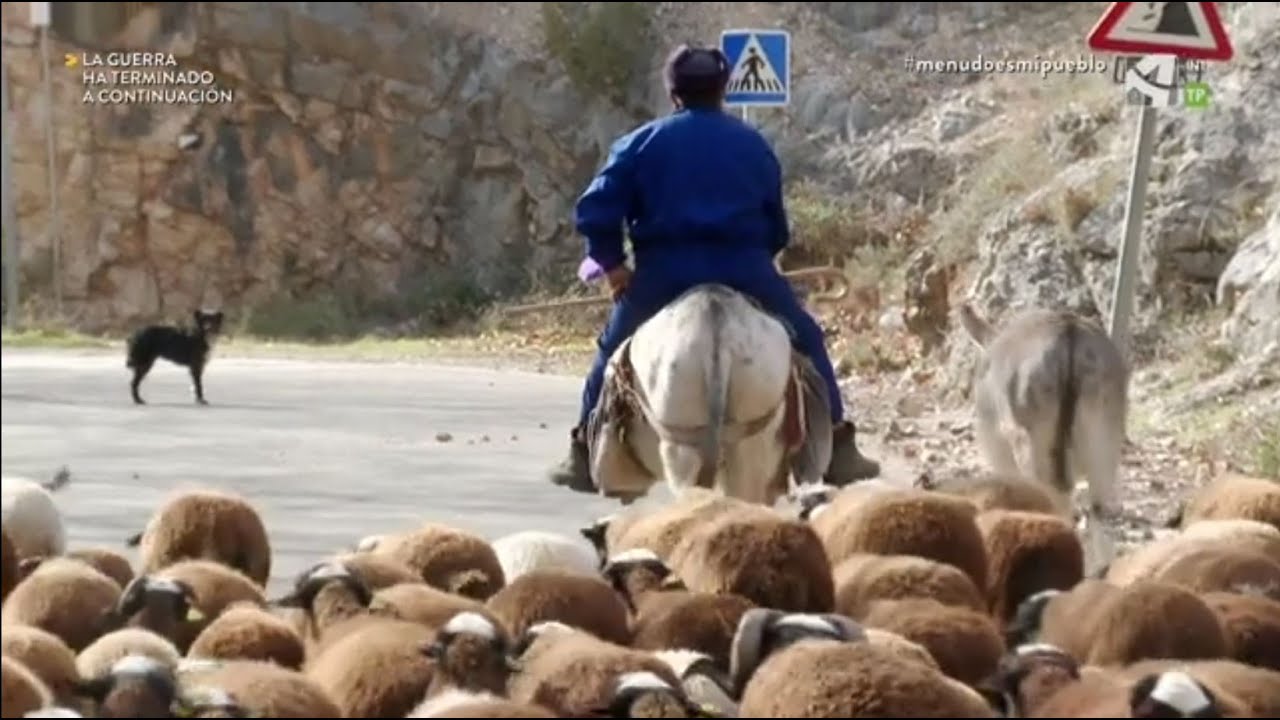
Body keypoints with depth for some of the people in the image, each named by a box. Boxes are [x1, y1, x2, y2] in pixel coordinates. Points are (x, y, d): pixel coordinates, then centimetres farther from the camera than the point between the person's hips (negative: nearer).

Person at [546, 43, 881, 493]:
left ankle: (584, 454, 16)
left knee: (615, 352, 19)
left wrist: (612, 263, 9)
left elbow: (594, 211, -1)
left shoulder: (643, 142, 8)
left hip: (665, 269, 0)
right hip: (744, 267, 0)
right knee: (805, 342, 16)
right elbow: (777, 228, 16)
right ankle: (838, 450, 11)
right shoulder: (754, 145, 14)